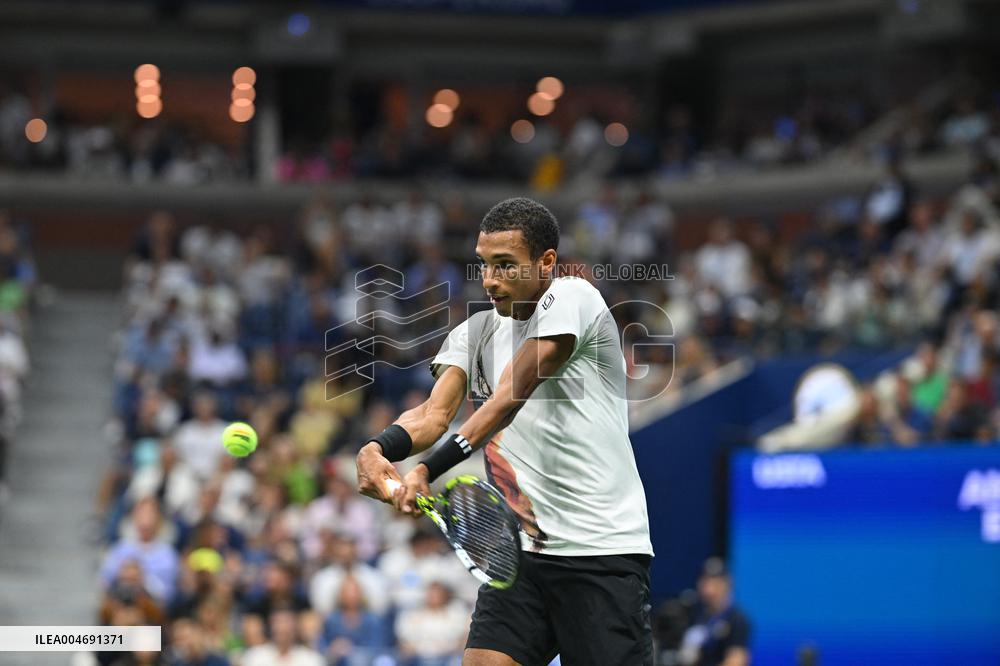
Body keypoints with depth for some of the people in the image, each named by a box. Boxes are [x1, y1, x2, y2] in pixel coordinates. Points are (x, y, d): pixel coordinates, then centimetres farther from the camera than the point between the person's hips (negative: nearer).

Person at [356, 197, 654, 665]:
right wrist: (379, 448, -24)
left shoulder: (571, 298, -9)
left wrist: (429, 469, -27)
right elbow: (436, 412, -2)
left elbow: (510, 398, -20)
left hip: (604, 552, -6)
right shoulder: (474, 333, 13)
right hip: (521, 553, 6)